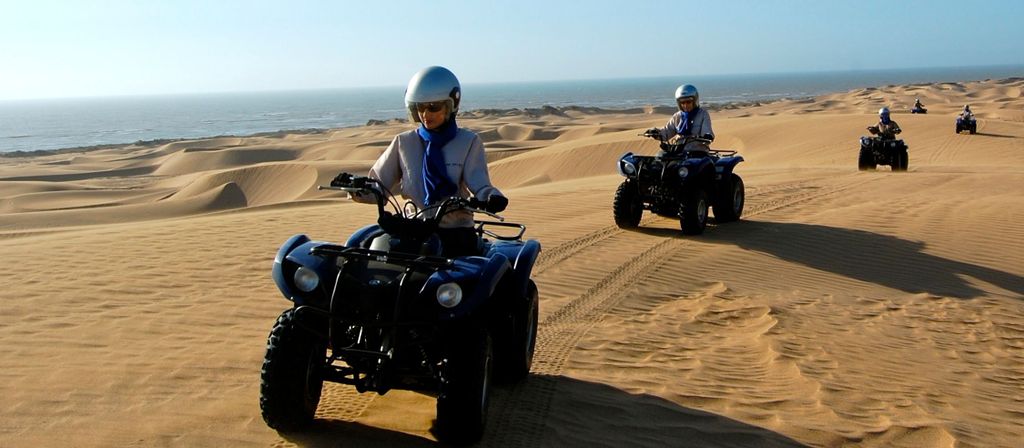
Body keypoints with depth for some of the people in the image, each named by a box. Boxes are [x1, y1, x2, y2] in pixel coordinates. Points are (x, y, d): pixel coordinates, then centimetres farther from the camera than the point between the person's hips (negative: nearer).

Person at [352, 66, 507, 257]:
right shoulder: (403, 142, 12)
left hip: (456, 233, -1)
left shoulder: (469, 142, 6)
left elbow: (478, 182, -5)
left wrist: (491, 196, -27)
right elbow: (380, 182, 12)